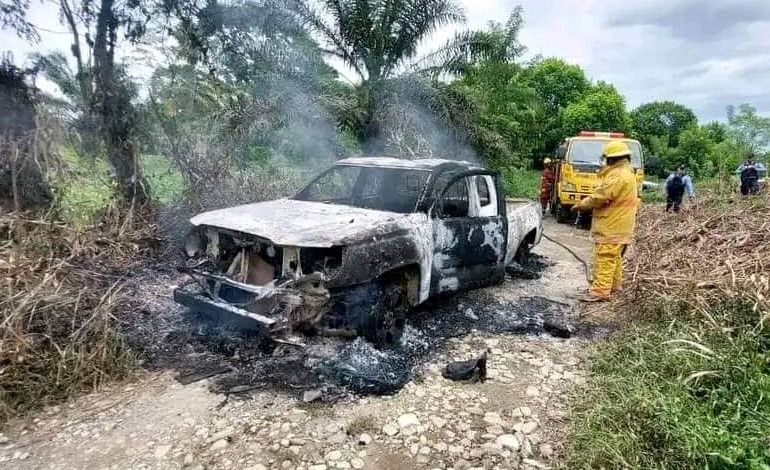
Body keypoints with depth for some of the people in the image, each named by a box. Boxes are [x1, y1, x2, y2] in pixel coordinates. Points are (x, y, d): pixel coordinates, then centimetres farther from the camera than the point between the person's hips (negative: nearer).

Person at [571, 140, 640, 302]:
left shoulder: (618, 175, -19)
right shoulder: (627, 173, 17)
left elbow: (600, 197, -20)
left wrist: (580, 205, -7)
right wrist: (586, 204, 13)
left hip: (612, 225, -11)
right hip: (618, 224, 11)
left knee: (605, 258, -11)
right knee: (614, 256, 20)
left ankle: (601, 290, -11)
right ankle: (614, 283, 30)